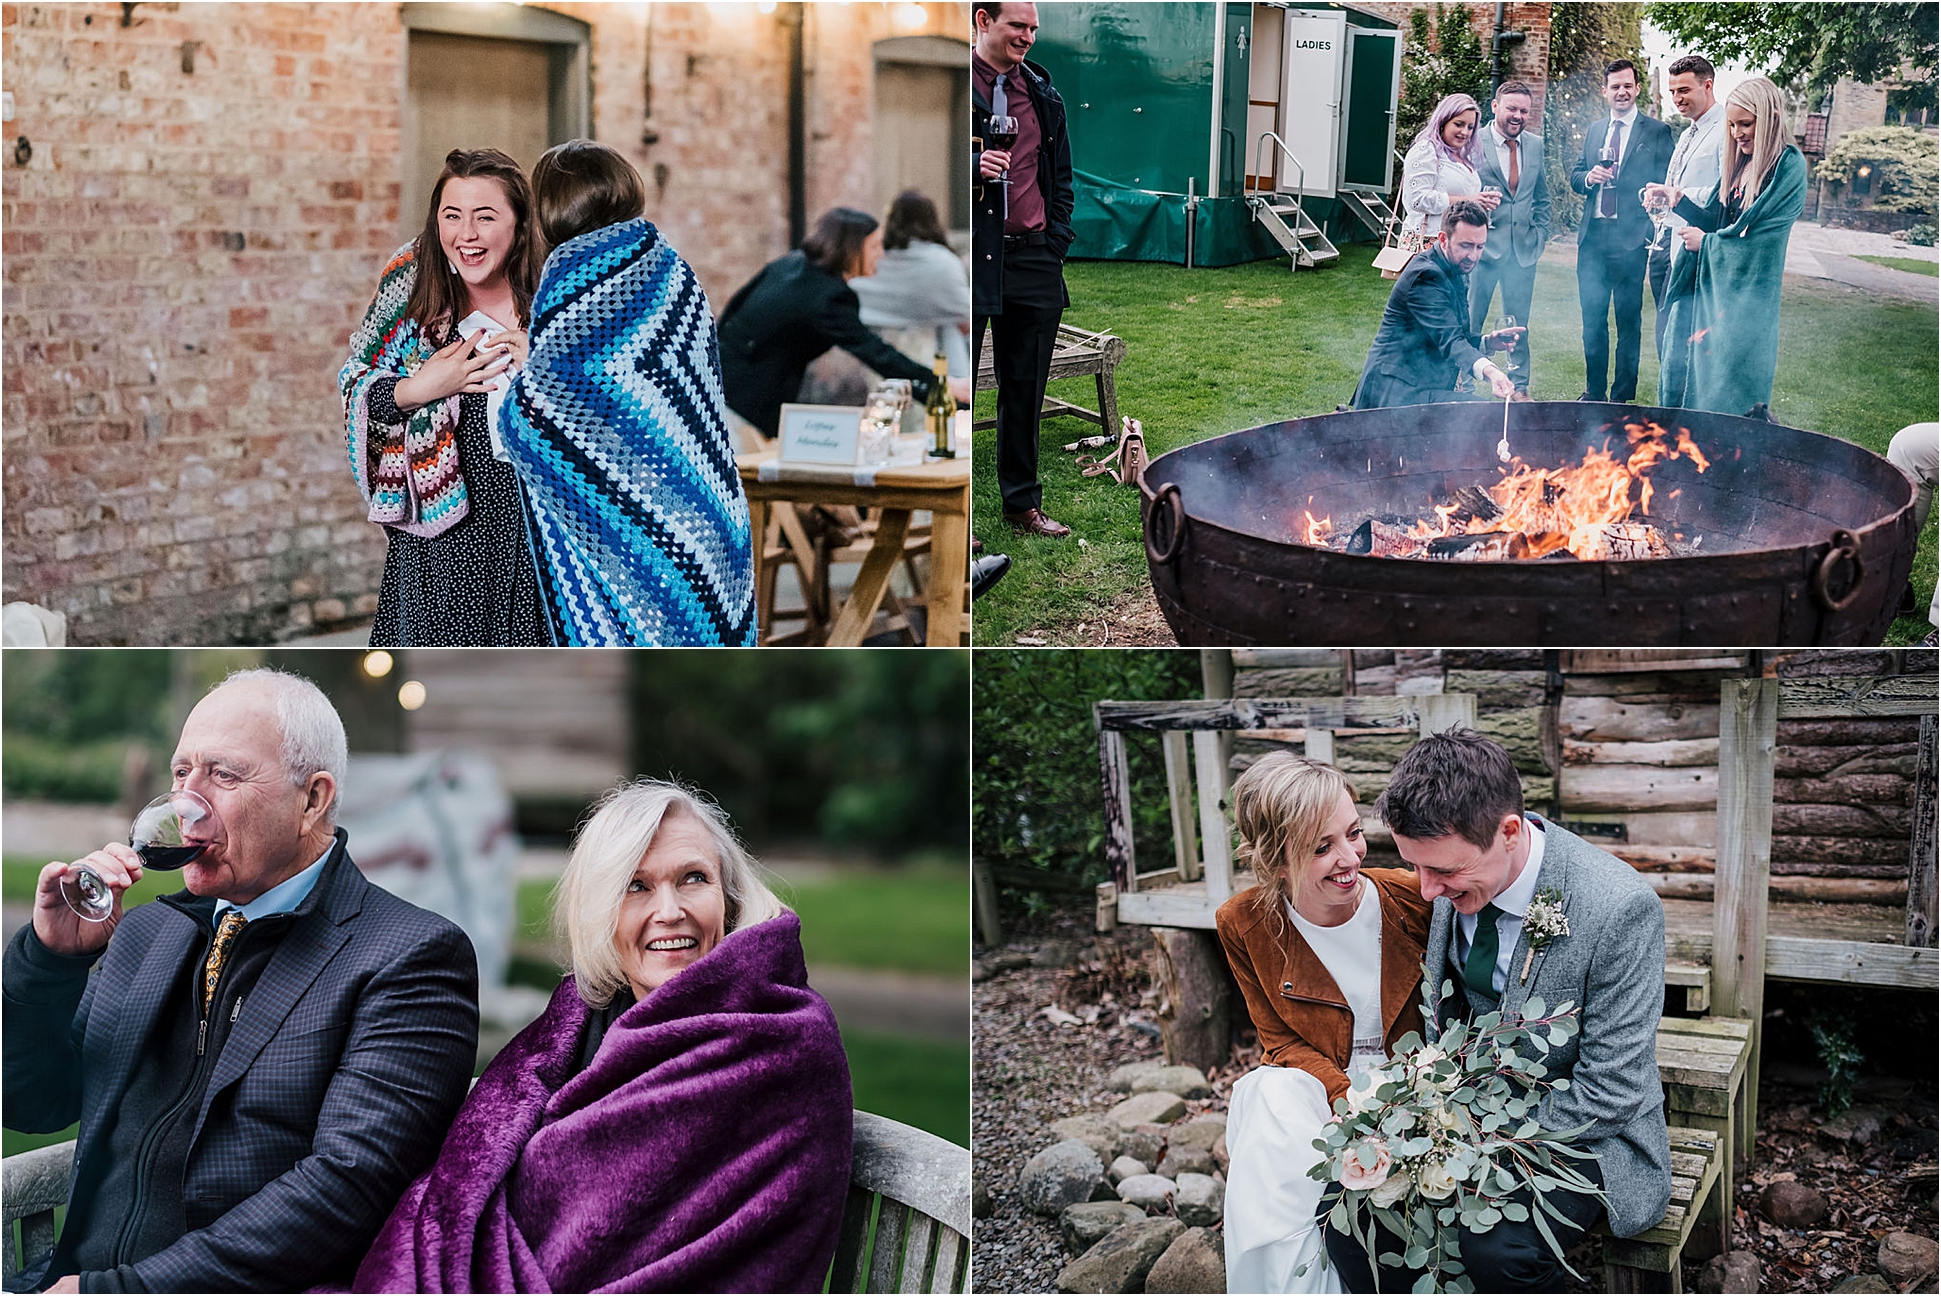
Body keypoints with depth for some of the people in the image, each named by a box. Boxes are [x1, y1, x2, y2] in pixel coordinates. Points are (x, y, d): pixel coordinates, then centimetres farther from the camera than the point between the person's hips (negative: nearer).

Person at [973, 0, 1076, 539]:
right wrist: (973, 166, -21)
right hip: (969, 258, -5)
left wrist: (1056, 241, 10)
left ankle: (1023, 504, 21)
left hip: (1032, 262, 5)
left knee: (1025, 390, 11)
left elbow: (1061, 175, 21)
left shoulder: (1042, 93, 14)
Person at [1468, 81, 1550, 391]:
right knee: (1471, 320, 2)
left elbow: (1542, 196, 17)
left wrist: (1540, 234, 8)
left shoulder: (1536, 145, 9)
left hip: (1523, 247, 4)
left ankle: (1519, 386, 17)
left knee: (1519, 322, 9)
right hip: (1484, 245, -4)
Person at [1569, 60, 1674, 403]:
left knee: (1628, 320, 2)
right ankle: (1594, 390, 20)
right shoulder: (1594, 130, 15)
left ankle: (1623, 395, 9)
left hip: (1630, 238, -5)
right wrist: (1589, 177, -6)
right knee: (1592, 316, 9)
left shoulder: (1657, 132, -1)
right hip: (1593, 236, 5)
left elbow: (1662, 185, -5)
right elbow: (1574, 175, 15)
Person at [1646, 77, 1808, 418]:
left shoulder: (1788, 167, -10)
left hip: (1745, 297, -8)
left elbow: (1756, 235, -15)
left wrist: (1707, 242, -6)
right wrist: (1680, 202, 0)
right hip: (1709, 284, 8)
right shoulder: (1737, 162, 13)